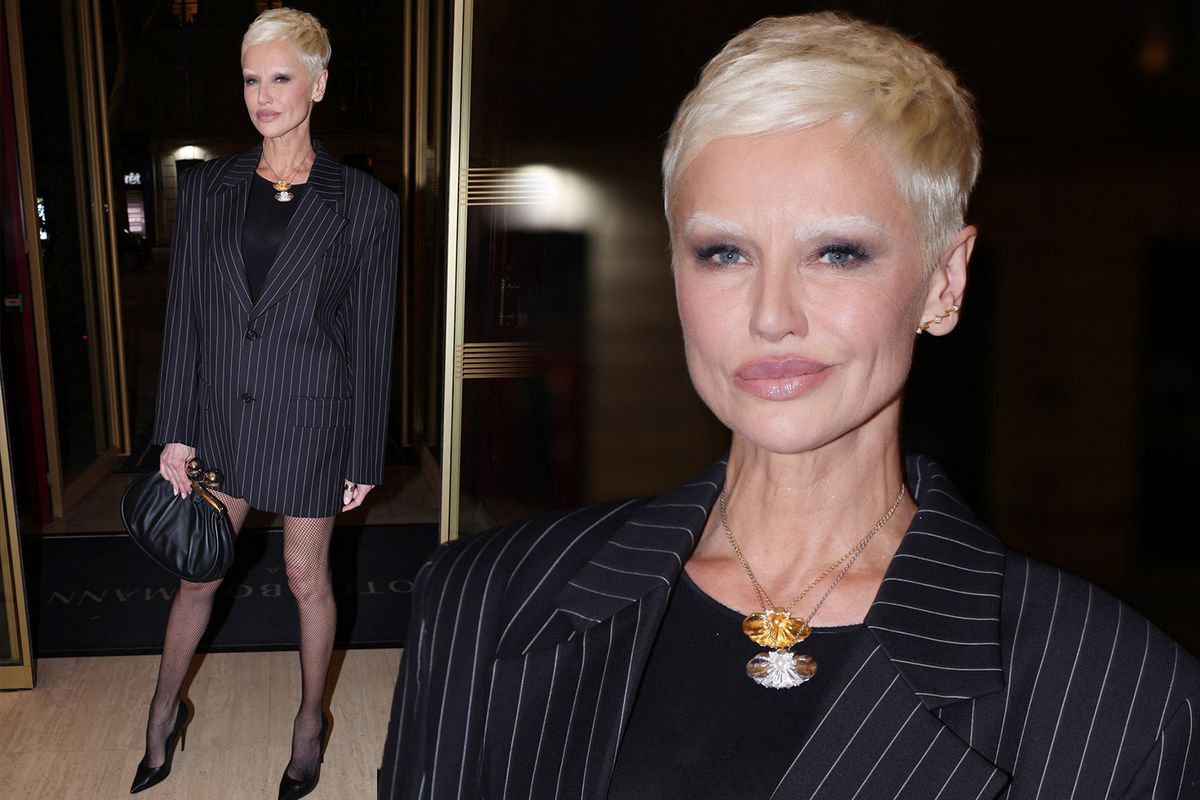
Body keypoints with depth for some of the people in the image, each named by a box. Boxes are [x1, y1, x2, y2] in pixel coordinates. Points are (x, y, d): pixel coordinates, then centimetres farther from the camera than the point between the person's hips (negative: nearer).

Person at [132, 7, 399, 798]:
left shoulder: (366, 204, -9)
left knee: (308, 578, 13)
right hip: (223, 416, 3)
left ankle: (312, 718, 38)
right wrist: (177, 433, 1)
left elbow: (372, 339, -6)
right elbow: (184, 315, 3)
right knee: (197, 575, 18)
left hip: (312, 422, -3)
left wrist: (365, 457, -4)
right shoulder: (206, 187, 0)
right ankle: (166, 711, 43)